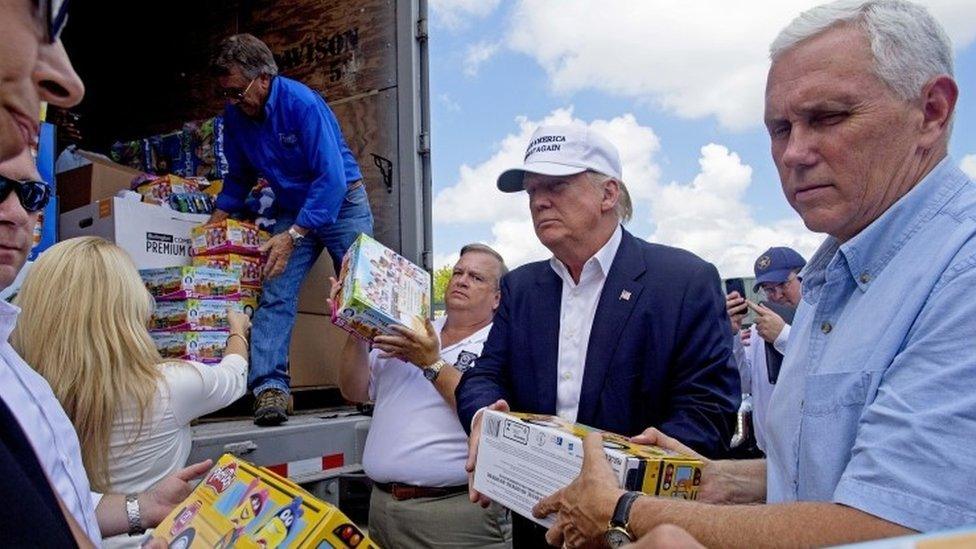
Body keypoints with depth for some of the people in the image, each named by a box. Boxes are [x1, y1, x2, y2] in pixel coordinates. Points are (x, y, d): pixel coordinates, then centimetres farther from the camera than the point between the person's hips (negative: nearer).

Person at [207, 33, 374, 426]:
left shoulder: (302, 103, -24)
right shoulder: (235, 116, -3)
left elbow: (332, 178, -28)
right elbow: (239, 177, 13)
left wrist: (292, 236, -31)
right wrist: (213, 226, 2)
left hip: (343, 204, -5)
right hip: (293, 210, 5)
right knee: (275, 294, -12)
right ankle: (270, 387, -15)